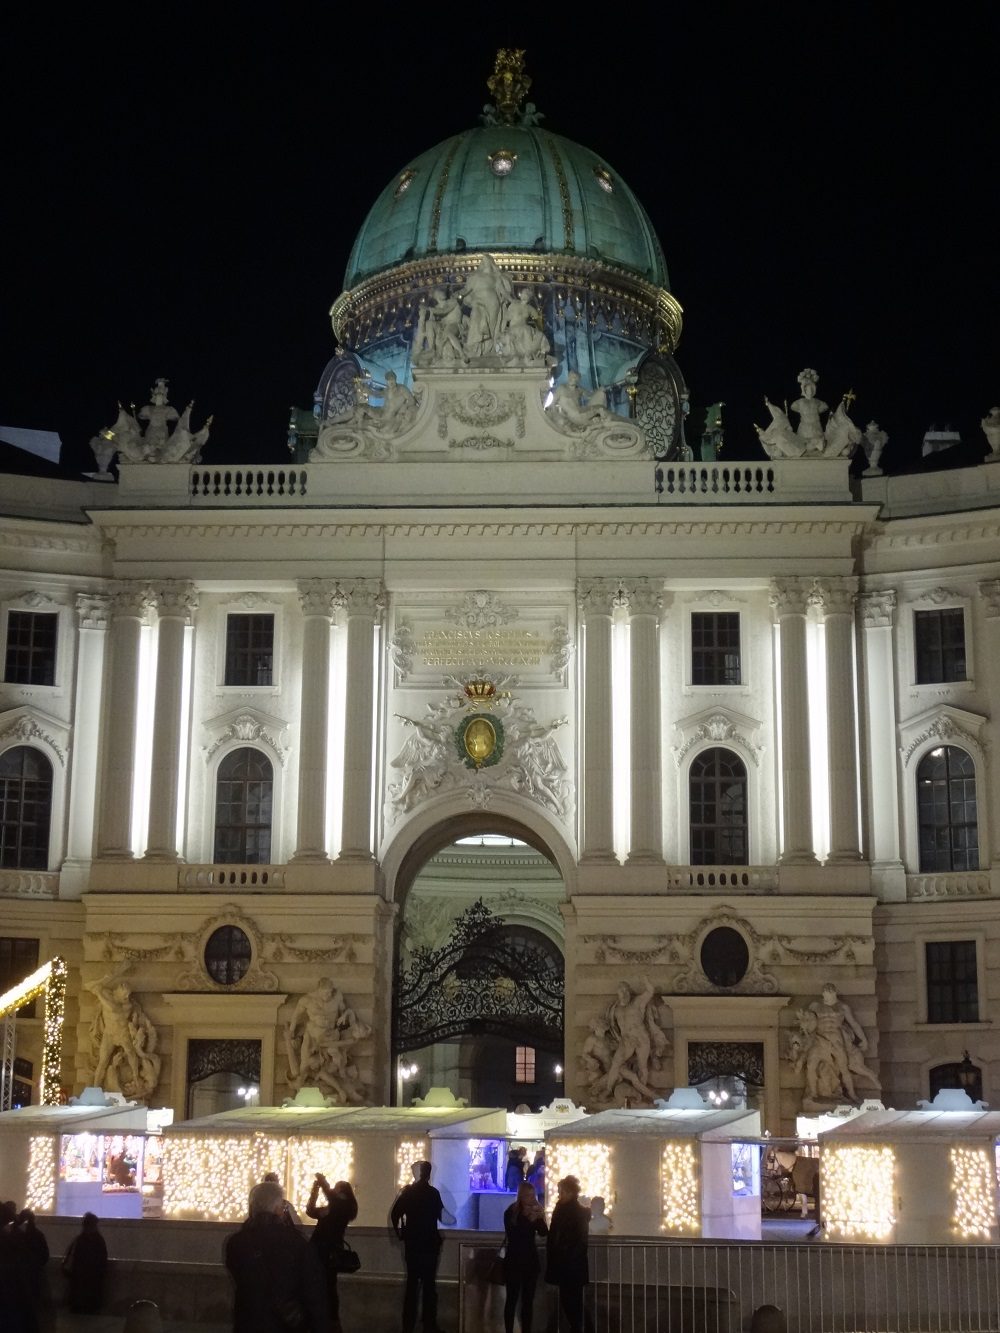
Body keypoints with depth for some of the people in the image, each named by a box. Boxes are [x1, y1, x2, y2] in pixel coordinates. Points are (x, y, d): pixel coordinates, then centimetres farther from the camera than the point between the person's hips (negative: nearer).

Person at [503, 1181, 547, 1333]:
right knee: (512, 1298, -5)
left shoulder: (534, 1211, 5)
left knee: (528, 1299, 5)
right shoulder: (511, 1212, -6)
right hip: (514, 1260, -4)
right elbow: (512, 1234, -15)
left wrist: (540, 1218, -20)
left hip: (531, 1260, 4)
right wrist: (527, 1219, -23)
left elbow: (544, 1233, -2)